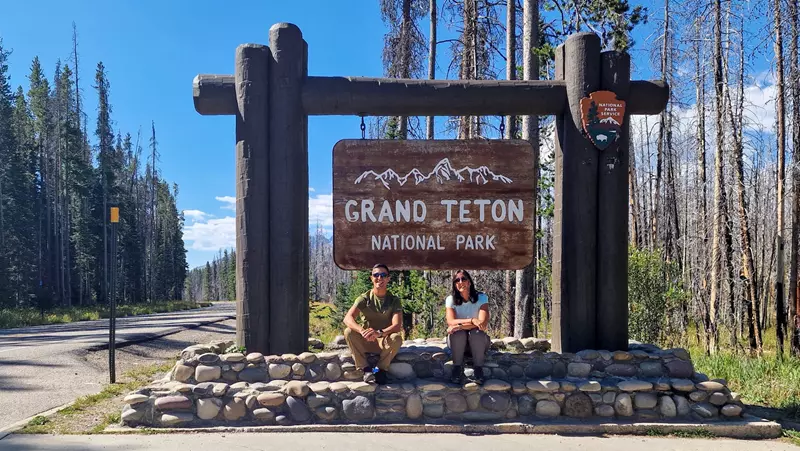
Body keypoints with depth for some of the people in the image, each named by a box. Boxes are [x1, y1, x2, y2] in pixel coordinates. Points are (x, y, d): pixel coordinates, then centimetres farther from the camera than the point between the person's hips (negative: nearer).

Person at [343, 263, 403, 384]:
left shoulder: (394, 300, -6)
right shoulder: (364, 298, -6)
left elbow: (397, 326, -21)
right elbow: (347, 318, -22)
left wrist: (379, 333, -42)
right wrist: (362, 331, -44)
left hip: (385, 343, -1)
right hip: (366, 342, 1)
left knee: (397, 338, -33)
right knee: (349, 332, -27)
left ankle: (381, 370, -15)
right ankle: (366, 369, -21)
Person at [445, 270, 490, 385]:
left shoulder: (481, 297, -12)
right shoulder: (451, 299, -7)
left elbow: (483, 324, -23)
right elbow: (450, 322, -21)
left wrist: (459, 325, -30)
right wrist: (472, 320, -34)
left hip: (477, 340, -1)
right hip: (457, 341, 1)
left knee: (476, 333, -33)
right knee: (458, 333, -31)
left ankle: (478, 369, -20)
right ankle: (457, 368, -17)